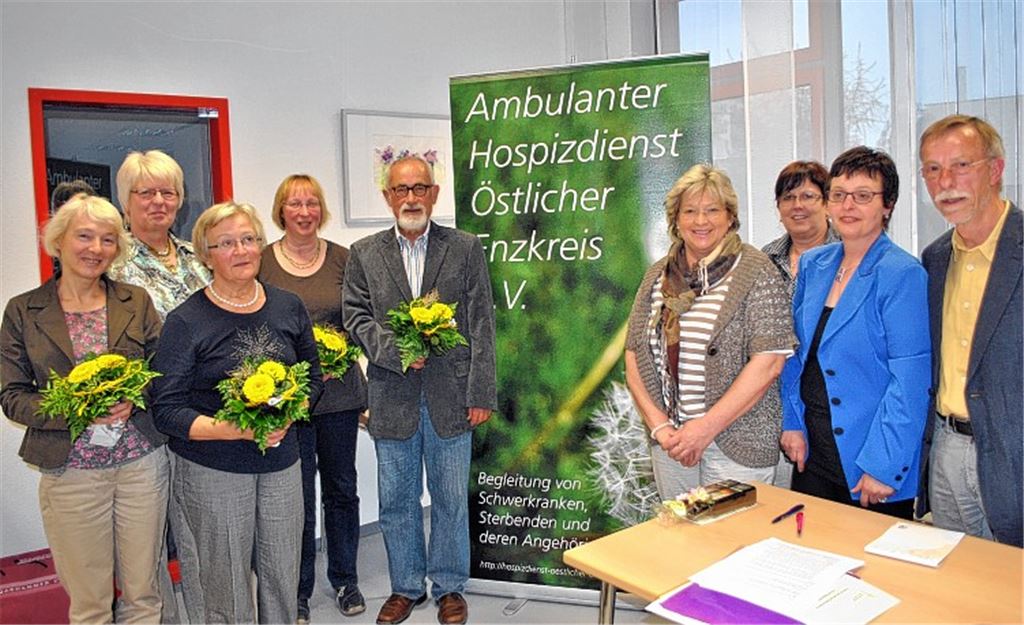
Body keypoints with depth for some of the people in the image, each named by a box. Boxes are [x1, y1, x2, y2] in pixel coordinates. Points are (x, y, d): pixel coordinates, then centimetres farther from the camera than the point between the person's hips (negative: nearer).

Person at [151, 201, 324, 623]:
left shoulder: (288, 307, 4)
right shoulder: (186, 321, -9)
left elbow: (313, 376, 12)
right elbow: (167, 410, -9)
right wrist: (236, 430, -22)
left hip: (281, 464, 4)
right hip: (211, 473, -3)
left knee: (282, 579, 13)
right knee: (224, 590, 8)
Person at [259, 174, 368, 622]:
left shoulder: (342, 258, 3)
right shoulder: (262, 262, -2)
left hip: (340, 390, 2)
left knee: (341, 489, 14)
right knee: (298, 496, 4)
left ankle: (345, 580, 33)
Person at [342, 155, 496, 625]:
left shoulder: (465, 248, 1)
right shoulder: (364, 254, 6)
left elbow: (481, 325, -2)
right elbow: (356, 317, 2)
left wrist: (481, 393, -7)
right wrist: (396, 350, -15)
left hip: (450, 395, -1)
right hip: (392, 397, 2)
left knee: (451, 497, 11)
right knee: (396, 499, 13)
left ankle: (449, 586, 30)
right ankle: (406, 586, 32)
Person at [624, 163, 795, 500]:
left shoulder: (754, 271, -7)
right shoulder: (657, 276, 8)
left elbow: (769, 361, -14)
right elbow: (634, 354, 6)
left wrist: (706, 427, -16)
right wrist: (660, 425, -5)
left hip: (737, 442, -4)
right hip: (670, 440, 5)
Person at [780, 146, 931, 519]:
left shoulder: (902, 274, -14)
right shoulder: (813, 264, 6)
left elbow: (910, 381, -17)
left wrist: (882, 465, -18)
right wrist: (793, 423, 5)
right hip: (812, 450, 6)